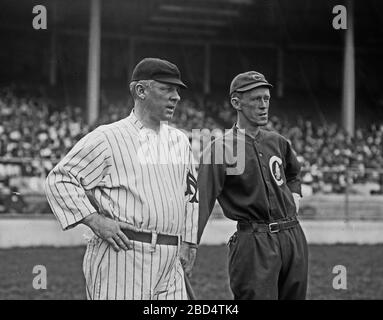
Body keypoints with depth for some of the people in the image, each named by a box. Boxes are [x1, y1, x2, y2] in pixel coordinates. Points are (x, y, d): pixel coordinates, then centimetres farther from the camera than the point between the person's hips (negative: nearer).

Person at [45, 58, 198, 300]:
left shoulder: (180, 141, 17)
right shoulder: (107, 138, -4)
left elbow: (190, 194, 26)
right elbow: (59, 180, -3)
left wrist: (189, 243, 18)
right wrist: (94, 220, -13)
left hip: (171, 265, 6)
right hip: (122, 256, -6)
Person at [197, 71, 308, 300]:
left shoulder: (277, 142, 12)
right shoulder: (220, 148, -9)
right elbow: (202, 200, -18)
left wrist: (294, 196, 16)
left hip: (294, 237, 7)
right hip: (254, 241, -6)